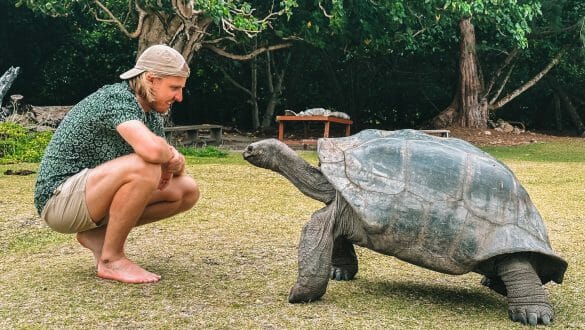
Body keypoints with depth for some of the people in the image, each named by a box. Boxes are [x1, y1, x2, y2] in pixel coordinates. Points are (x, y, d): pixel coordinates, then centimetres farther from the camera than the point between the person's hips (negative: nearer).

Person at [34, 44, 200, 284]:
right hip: (61, 198, -9)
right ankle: (111, 259, -16)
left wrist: (175, 163, -11)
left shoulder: (151, 113, 7)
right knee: (144, 167, -34)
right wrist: (169, 154, -15)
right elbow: (152, 150, -40)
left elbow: (177, 168, 14)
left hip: (95, 197, 9)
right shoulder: (117, 98, -21)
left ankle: (97, 233, 6)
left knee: (187, 190, 1)